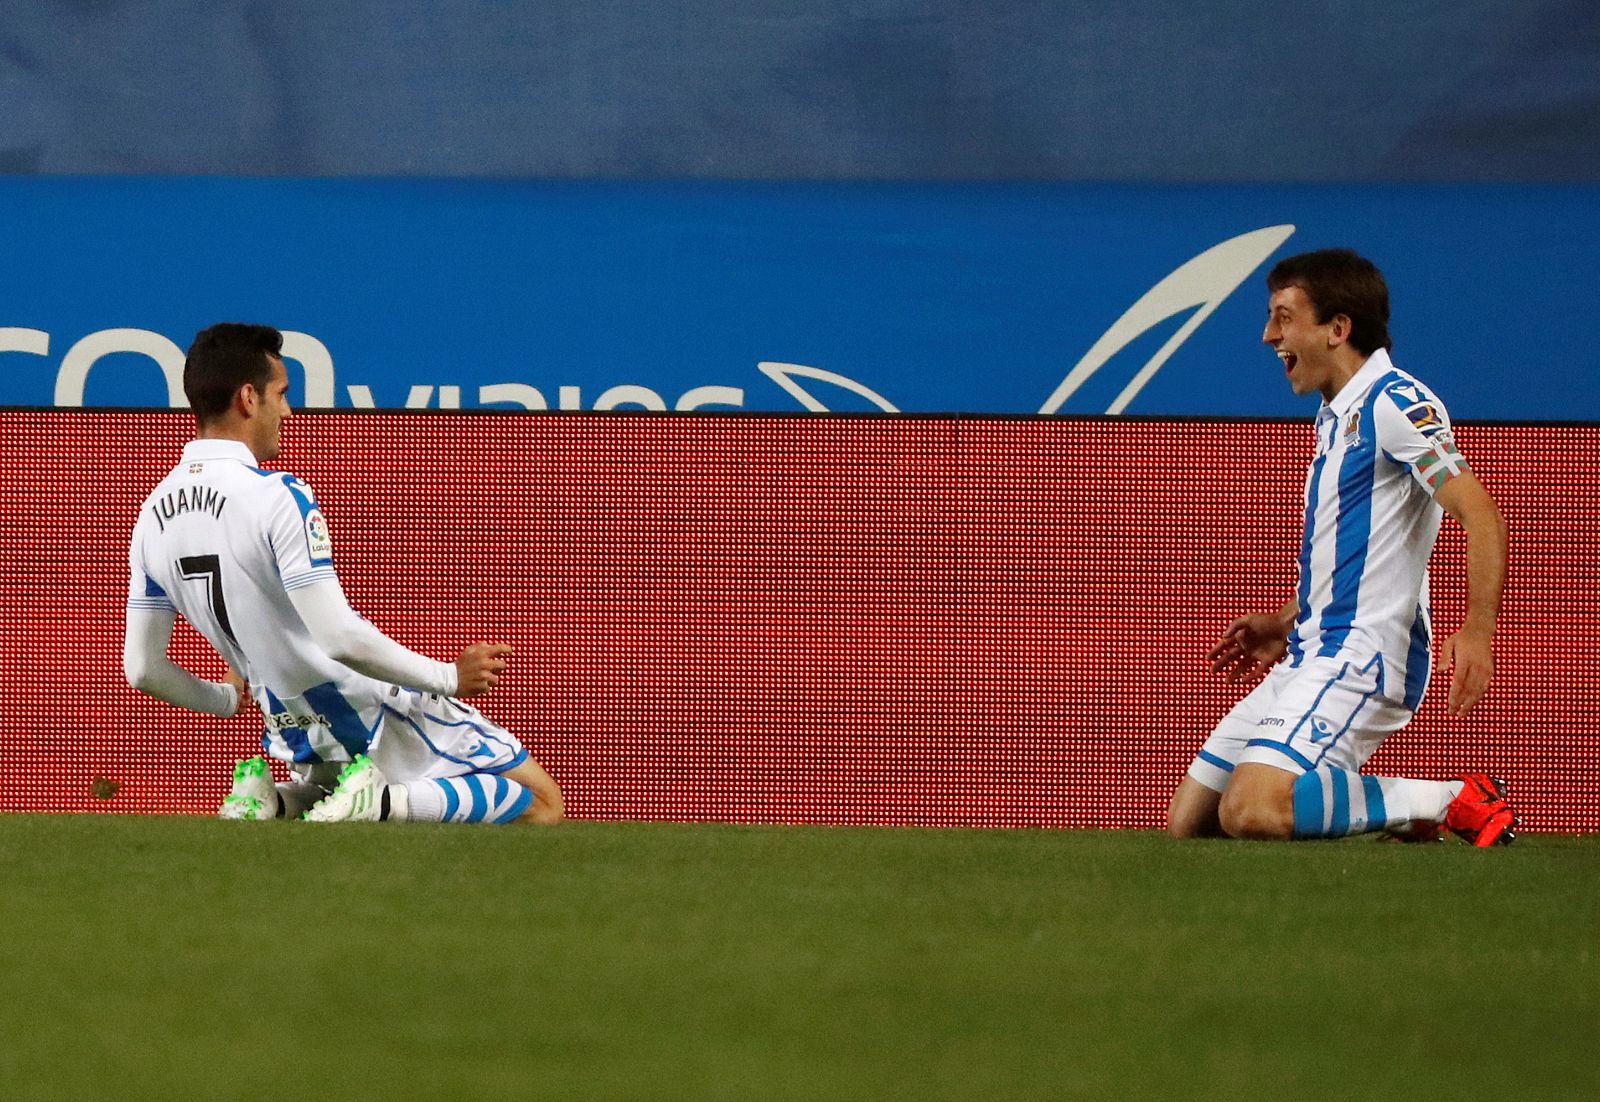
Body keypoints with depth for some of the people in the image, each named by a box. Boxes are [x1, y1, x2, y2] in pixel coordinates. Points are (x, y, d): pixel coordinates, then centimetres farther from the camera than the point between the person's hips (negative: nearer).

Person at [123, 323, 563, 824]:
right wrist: (450, 677, -15)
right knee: (541, 803, -2)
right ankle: (383, 801, -18)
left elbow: (143, 670, 7)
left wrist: (227, 700, 25)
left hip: (300, 737, 7)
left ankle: (277, 801, 5)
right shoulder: (277, 497, -21)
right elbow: (342, 638, -27)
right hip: (378, 721, -7)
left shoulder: (154, 515, 2)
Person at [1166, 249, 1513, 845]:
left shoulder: (1395, 403, -11)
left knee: (1252, 813, -29)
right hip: (1310, 657, 10)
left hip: (1362, 657, -10)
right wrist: (1282, 624, 26)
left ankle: (1451, 801, -14)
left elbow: (1480, 514, -21)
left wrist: (1477, 630, -32)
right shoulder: (1335, 415, 20)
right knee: (1187, 822, 5)